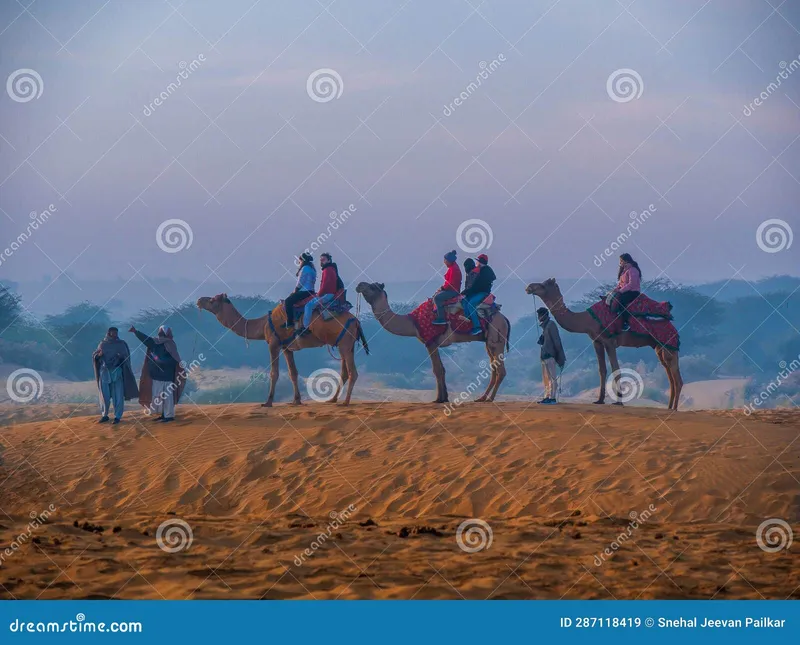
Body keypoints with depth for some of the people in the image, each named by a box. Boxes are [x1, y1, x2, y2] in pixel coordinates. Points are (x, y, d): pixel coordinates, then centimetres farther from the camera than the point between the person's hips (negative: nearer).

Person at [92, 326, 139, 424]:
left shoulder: (121, 344, 3)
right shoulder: (103, 344, 8)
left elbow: (126, 357, 2)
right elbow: (94, 356, 10)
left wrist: (121, 356, -21)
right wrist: (99, 354, -12)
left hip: (117, 372, -2)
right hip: (104, 372, 2)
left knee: (117, 395, -5)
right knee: (104, 395, 2)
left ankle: (117, 416, 0)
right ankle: (104, 415, 12)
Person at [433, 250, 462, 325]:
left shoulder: (454, 269, -18)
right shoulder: (451, 267, 14)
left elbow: (451, 283, -23)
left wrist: (443, 288, -12)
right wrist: (443, 287, 7)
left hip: (453, 291, -11)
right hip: (450, 289, 11)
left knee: (437, 297, -22)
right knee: (435, 295, 18)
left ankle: (441, 318, -25)